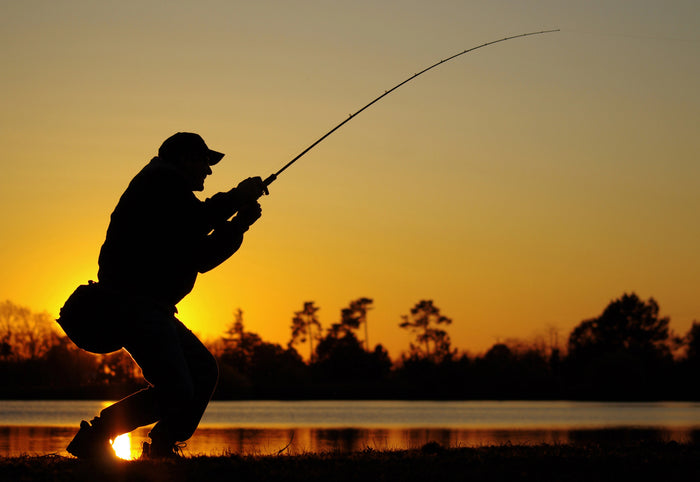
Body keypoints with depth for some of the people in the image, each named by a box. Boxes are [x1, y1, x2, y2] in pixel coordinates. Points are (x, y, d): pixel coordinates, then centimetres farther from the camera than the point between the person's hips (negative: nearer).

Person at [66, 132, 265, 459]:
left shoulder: (172, 187, 27)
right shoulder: (162, 179, -3)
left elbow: (199, 258, 26)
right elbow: (194, 222, -18)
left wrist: (239, 224, 17)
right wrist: (236, 197, -5)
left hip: (153, 308, 11)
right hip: (135, 303, -11)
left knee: (203, 371, 12)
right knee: (177, 391, -17)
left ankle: (160, 450, 14)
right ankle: (94, 438, -8)